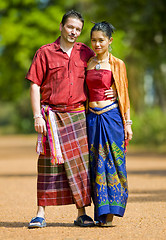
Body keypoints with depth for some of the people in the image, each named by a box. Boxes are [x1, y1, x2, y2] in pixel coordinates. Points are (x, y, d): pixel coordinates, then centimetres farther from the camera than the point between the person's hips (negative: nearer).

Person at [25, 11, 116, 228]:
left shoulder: (85, 53, 10)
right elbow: (35, 85, -2)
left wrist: (111, 90, 4)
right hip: (52, 115, -3)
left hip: (77, 115, 3)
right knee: (49, 163, -3)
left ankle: (82, 214, 6)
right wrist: (37, 116, -10)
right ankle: (41, 214, 2)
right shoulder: (45, 53, 1)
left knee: (80, 163, 1)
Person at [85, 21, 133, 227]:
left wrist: (128, 122, 0)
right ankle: (101, 213, 7)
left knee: (112, 163, -5)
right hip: (92, 117, 3)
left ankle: (109, 213, -2)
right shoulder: (87, 64, 11)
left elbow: (123, 94, 4)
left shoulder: (117, 65, 2)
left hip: (111, 116, -3)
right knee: (96, 164, 3)